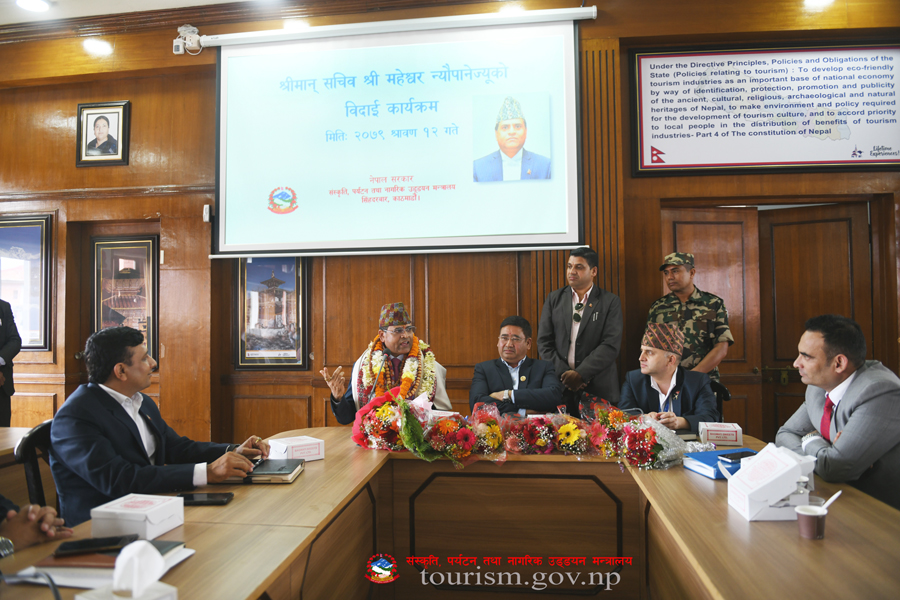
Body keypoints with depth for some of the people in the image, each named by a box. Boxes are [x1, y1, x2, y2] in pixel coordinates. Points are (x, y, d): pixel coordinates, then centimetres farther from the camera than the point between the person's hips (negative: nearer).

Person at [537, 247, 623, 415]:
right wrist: (563, 374, -7)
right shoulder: (554, 298, 10)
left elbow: (611, 346, -7)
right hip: (559, 387, 2)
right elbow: (544, 342, 5)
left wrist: (580, 374, -14)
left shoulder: (610, 302, 2)